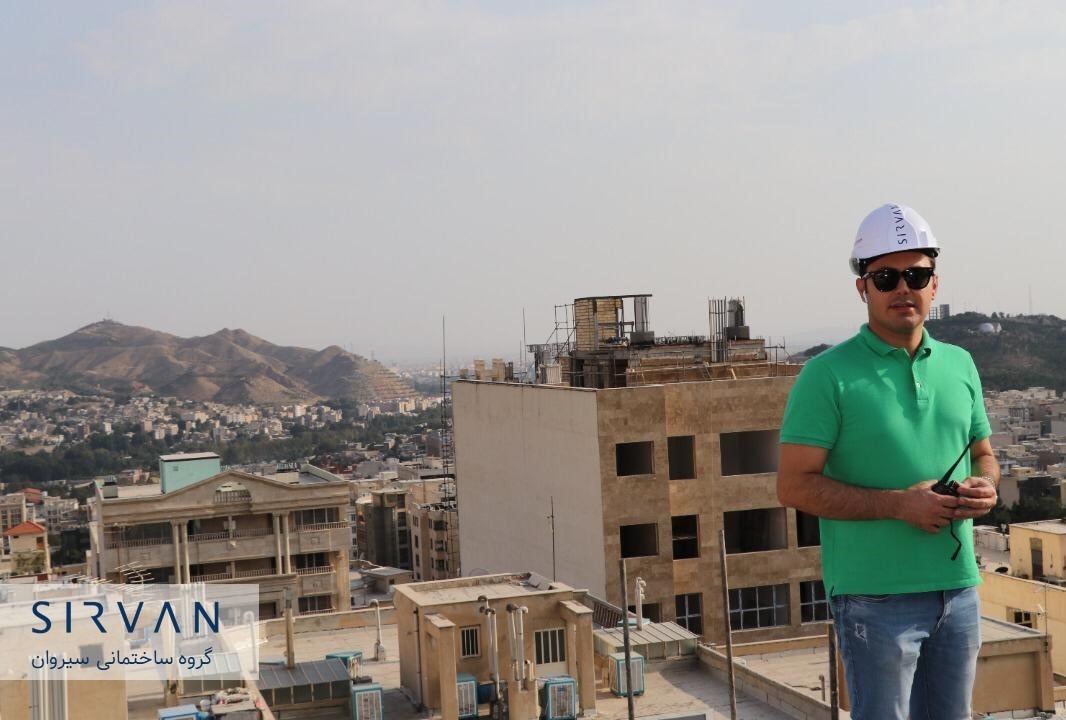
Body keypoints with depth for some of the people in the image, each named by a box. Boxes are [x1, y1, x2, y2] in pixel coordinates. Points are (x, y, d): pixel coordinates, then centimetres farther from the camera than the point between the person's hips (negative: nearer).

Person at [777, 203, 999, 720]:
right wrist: (899, 504, -18)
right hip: (875, 598, -6)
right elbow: (794, 486, -11)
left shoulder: (959, 365, 11)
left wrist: (984, 485, -2)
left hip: (959, 588, 6)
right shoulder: (828, 375, -7)